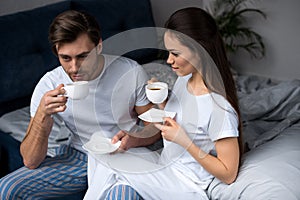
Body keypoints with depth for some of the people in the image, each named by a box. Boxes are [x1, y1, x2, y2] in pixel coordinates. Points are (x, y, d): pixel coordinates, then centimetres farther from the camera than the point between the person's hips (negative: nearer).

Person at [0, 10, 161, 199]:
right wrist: (42, 114, -32)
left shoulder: (132, 72, -17)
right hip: (78, 158, 2)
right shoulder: (49, 85, -14)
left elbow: (156, 126, -3)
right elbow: (31, 161, -14)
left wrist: (133, 140, -27)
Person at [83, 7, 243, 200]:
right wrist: (161, 102, -4)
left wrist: (184, 140, -24)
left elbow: (228, 174, -19)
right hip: (164, 167, 8)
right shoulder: (184, 79, 1)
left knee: (106, 166, -16)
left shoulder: (219, 108, -25)